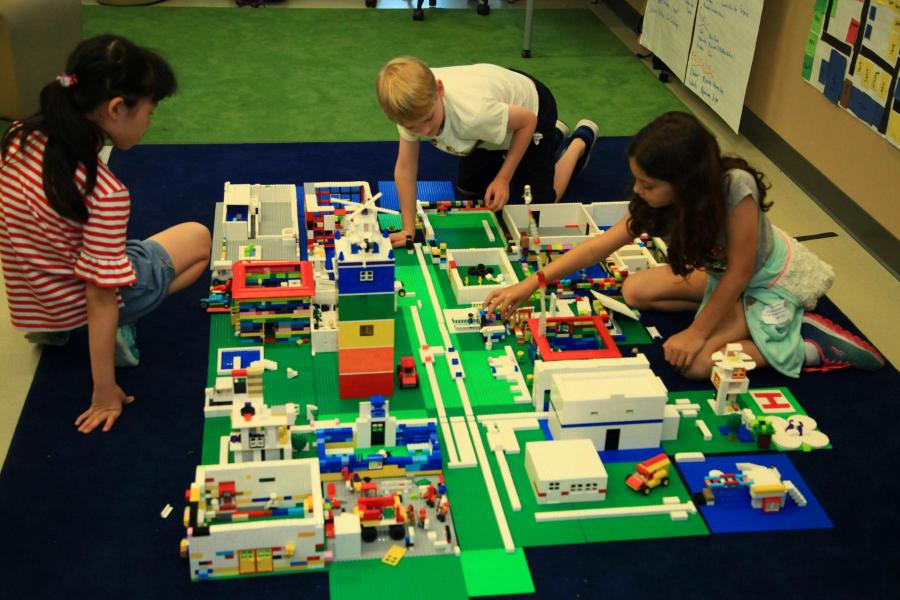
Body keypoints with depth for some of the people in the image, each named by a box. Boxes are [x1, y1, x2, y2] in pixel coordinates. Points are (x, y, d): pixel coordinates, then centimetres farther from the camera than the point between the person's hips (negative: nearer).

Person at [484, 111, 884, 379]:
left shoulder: (735, 187, -36)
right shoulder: (658, 201, -16)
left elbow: (740, 271, -28)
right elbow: (601, 244, -12)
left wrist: (697, 332, -23)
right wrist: (532, 283, -17)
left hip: (772, 282, -7)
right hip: (721, 271, 7)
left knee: (695, 361, -24)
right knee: (634, 291, 0)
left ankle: (814, 348, -8)